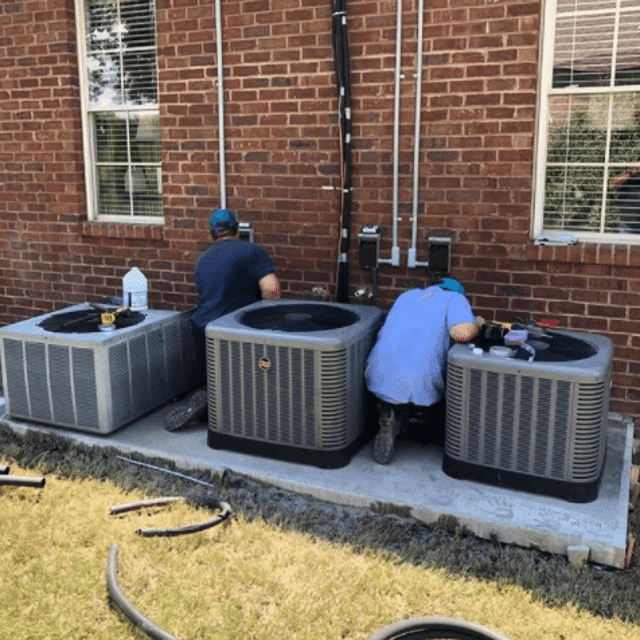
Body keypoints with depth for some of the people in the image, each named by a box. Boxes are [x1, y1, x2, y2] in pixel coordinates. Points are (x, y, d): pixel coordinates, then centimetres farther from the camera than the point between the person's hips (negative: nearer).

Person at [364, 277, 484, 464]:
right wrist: (477, 323, 11)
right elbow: (463, 332, -12)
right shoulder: (456, 299, 10)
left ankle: (390, 416, 9)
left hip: (378, 377, 4)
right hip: (419, 384, -3)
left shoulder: (406, 296, 26)